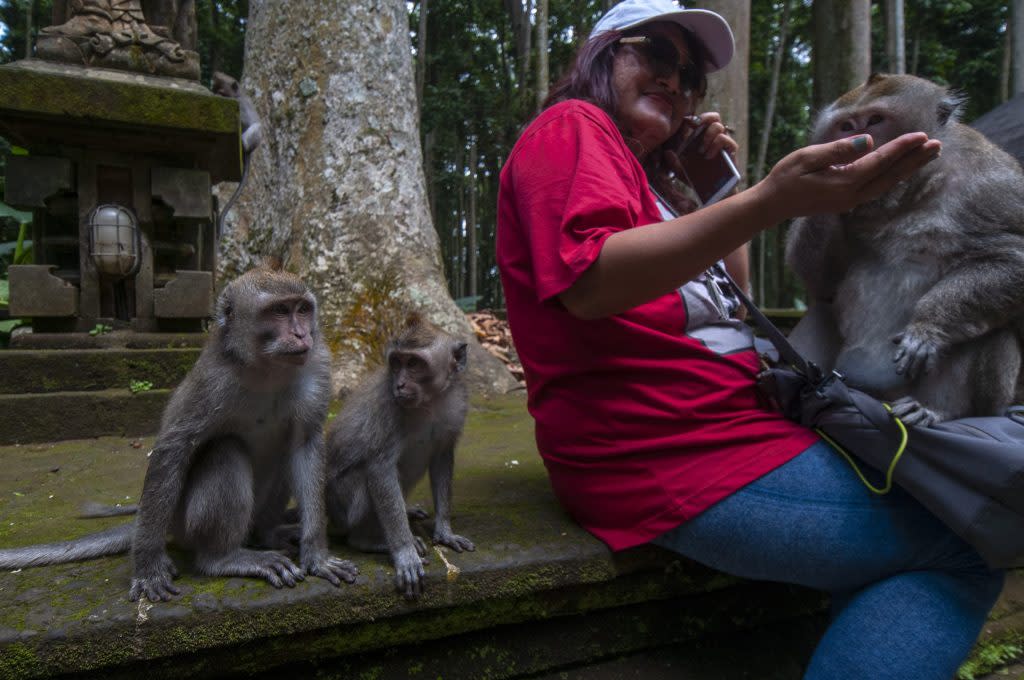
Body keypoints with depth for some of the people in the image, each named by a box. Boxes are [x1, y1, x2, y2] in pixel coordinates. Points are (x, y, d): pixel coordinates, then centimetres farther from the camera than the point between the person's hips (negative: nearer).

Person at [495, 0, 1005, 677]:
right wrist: (768, 201, -31)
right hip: (666, 452, -10)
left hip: (735, 420, 10)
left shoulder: (648, 178, 25)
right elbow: (588, 280, -24)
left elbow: (731, 293, 27)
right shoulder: (572, 126, -3)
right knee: (967, 546, -8)